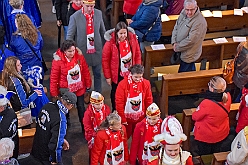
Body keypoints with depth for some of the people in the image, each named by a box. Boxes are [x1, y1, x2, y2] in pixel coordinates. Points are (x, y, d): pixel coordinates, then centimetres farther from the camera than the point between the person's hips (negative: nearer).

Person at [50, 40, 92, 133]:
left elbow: (85, 71, 0)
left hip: (79, 88, 3)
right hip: (66, 90, -3)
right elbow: (54, 78, -14)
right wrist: (54, 93, -9)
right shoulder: (58, 60, -21)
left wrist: (88, 85, 7)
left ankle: (85, 128, 33)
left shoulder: (79, 56, -12)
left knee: (81, 108, 17)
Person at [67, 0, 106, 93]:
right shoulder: (75, 17, -14)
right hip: (82, 51, -3)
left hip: (96, 50, 3)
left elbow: (102, 31, 8)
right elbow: (69, 36, -7)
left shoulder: (98, 13, -4)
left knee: (97, 74, 14)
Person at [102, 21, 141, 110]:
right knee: (116, 93, 17)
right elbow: (105, 60, -13)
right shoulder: (110, 42, -21)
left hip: (131, 73, 2)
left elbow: (137, 54, 1)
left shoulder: (132, 38, -12)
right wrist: (108, 76, -9)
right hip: (117, 74, -2)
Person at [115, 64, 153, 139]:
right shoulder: (123, 84, -17)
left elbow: (149, 101, 0)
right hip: (127, 117, -2)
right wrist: (122, 119, -11)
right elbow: (119, 103, -13)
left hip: (140, 118, 2)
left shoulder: (146, 83, -8)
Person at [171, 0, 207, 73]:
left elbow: (190, 40, -27)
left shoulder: (199, 22, -28)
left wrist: (177, 47, -15)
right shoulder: (183, 13, -3)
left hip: (189, 55, -7)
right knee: (191, 72, 27)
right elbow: (176, 27, 7)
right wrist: (174, 42, -6)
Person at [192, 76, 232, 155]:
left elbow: (195, 117, -19)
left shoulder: (206, 104, -39)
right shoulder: (227, 97, -22)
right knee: (216, 152, 31)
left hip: (206, 136, -5)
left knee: (203, 155, 21)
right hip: (222, 134, 5)